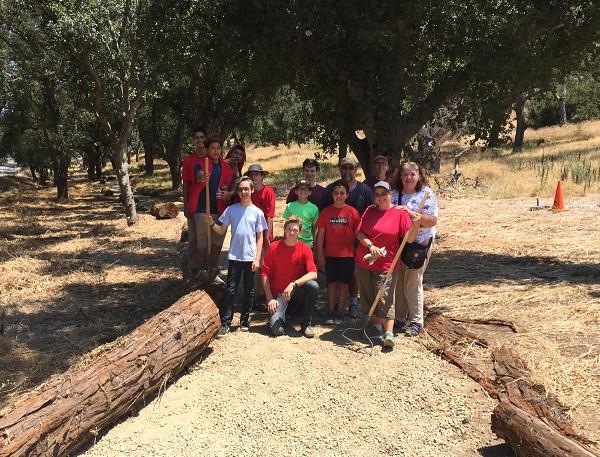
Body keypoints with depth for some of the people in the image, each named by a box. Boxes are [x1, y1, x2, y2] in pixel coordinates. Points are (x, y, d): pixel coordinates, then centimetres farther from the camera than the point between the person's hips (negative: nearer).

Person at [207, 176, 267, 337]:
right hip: (235, 257, 0)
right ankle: (225, 323, 4)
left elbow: (259, 238, 2)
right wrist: (212, 224, -12)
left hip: (251, 257, 0)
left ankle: (244, 320, 22)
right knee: (230, 290, -3)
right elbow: (222, 231, 7)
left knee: (249, 290, 9)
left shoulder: (257, 212, 1)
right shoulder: (231, 209, 4)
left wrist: (257, 258, -4)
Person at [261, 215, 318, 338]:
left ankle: (306, 324, -9)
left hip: (297, 292, 2)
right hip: (278, 294, -2)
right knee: (277, 330, -23)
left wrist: (293, 284, -30)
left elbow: (313, 273, -17)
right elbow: (265, 274, -4)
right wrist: (270, 299, -11)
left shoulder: (305, 249, -3)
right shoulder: (273, 247, -4)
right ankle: (279, 313, 16)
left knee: (313, 285, -31)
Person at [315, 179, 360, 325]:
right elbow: (320, 234, 4)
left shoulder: (352, 212, -2)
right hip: (330, 254, 1)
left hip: (347, 254, -1)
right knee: (331, 283, 7)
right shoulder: (326, 212, 2)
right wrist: (320, 255, 0)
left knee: (343, 283, 6)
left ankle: (340, 312, 17)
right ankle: (331, 312, 16)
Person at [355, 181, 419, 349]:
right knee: (369, 297, 10)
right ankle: (377, 327, 24)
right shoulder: (369, 211, 9)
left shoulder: (400, 213, -2)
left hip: (386, 265, -4)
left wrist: (416, 225, -26)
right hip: (364, 262, 5)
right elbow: (359, 232, 2)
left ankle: (389, 333, -6)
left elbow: (409, 239, -7)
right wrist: (370, 246, -14)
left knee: (385, 299, -9)